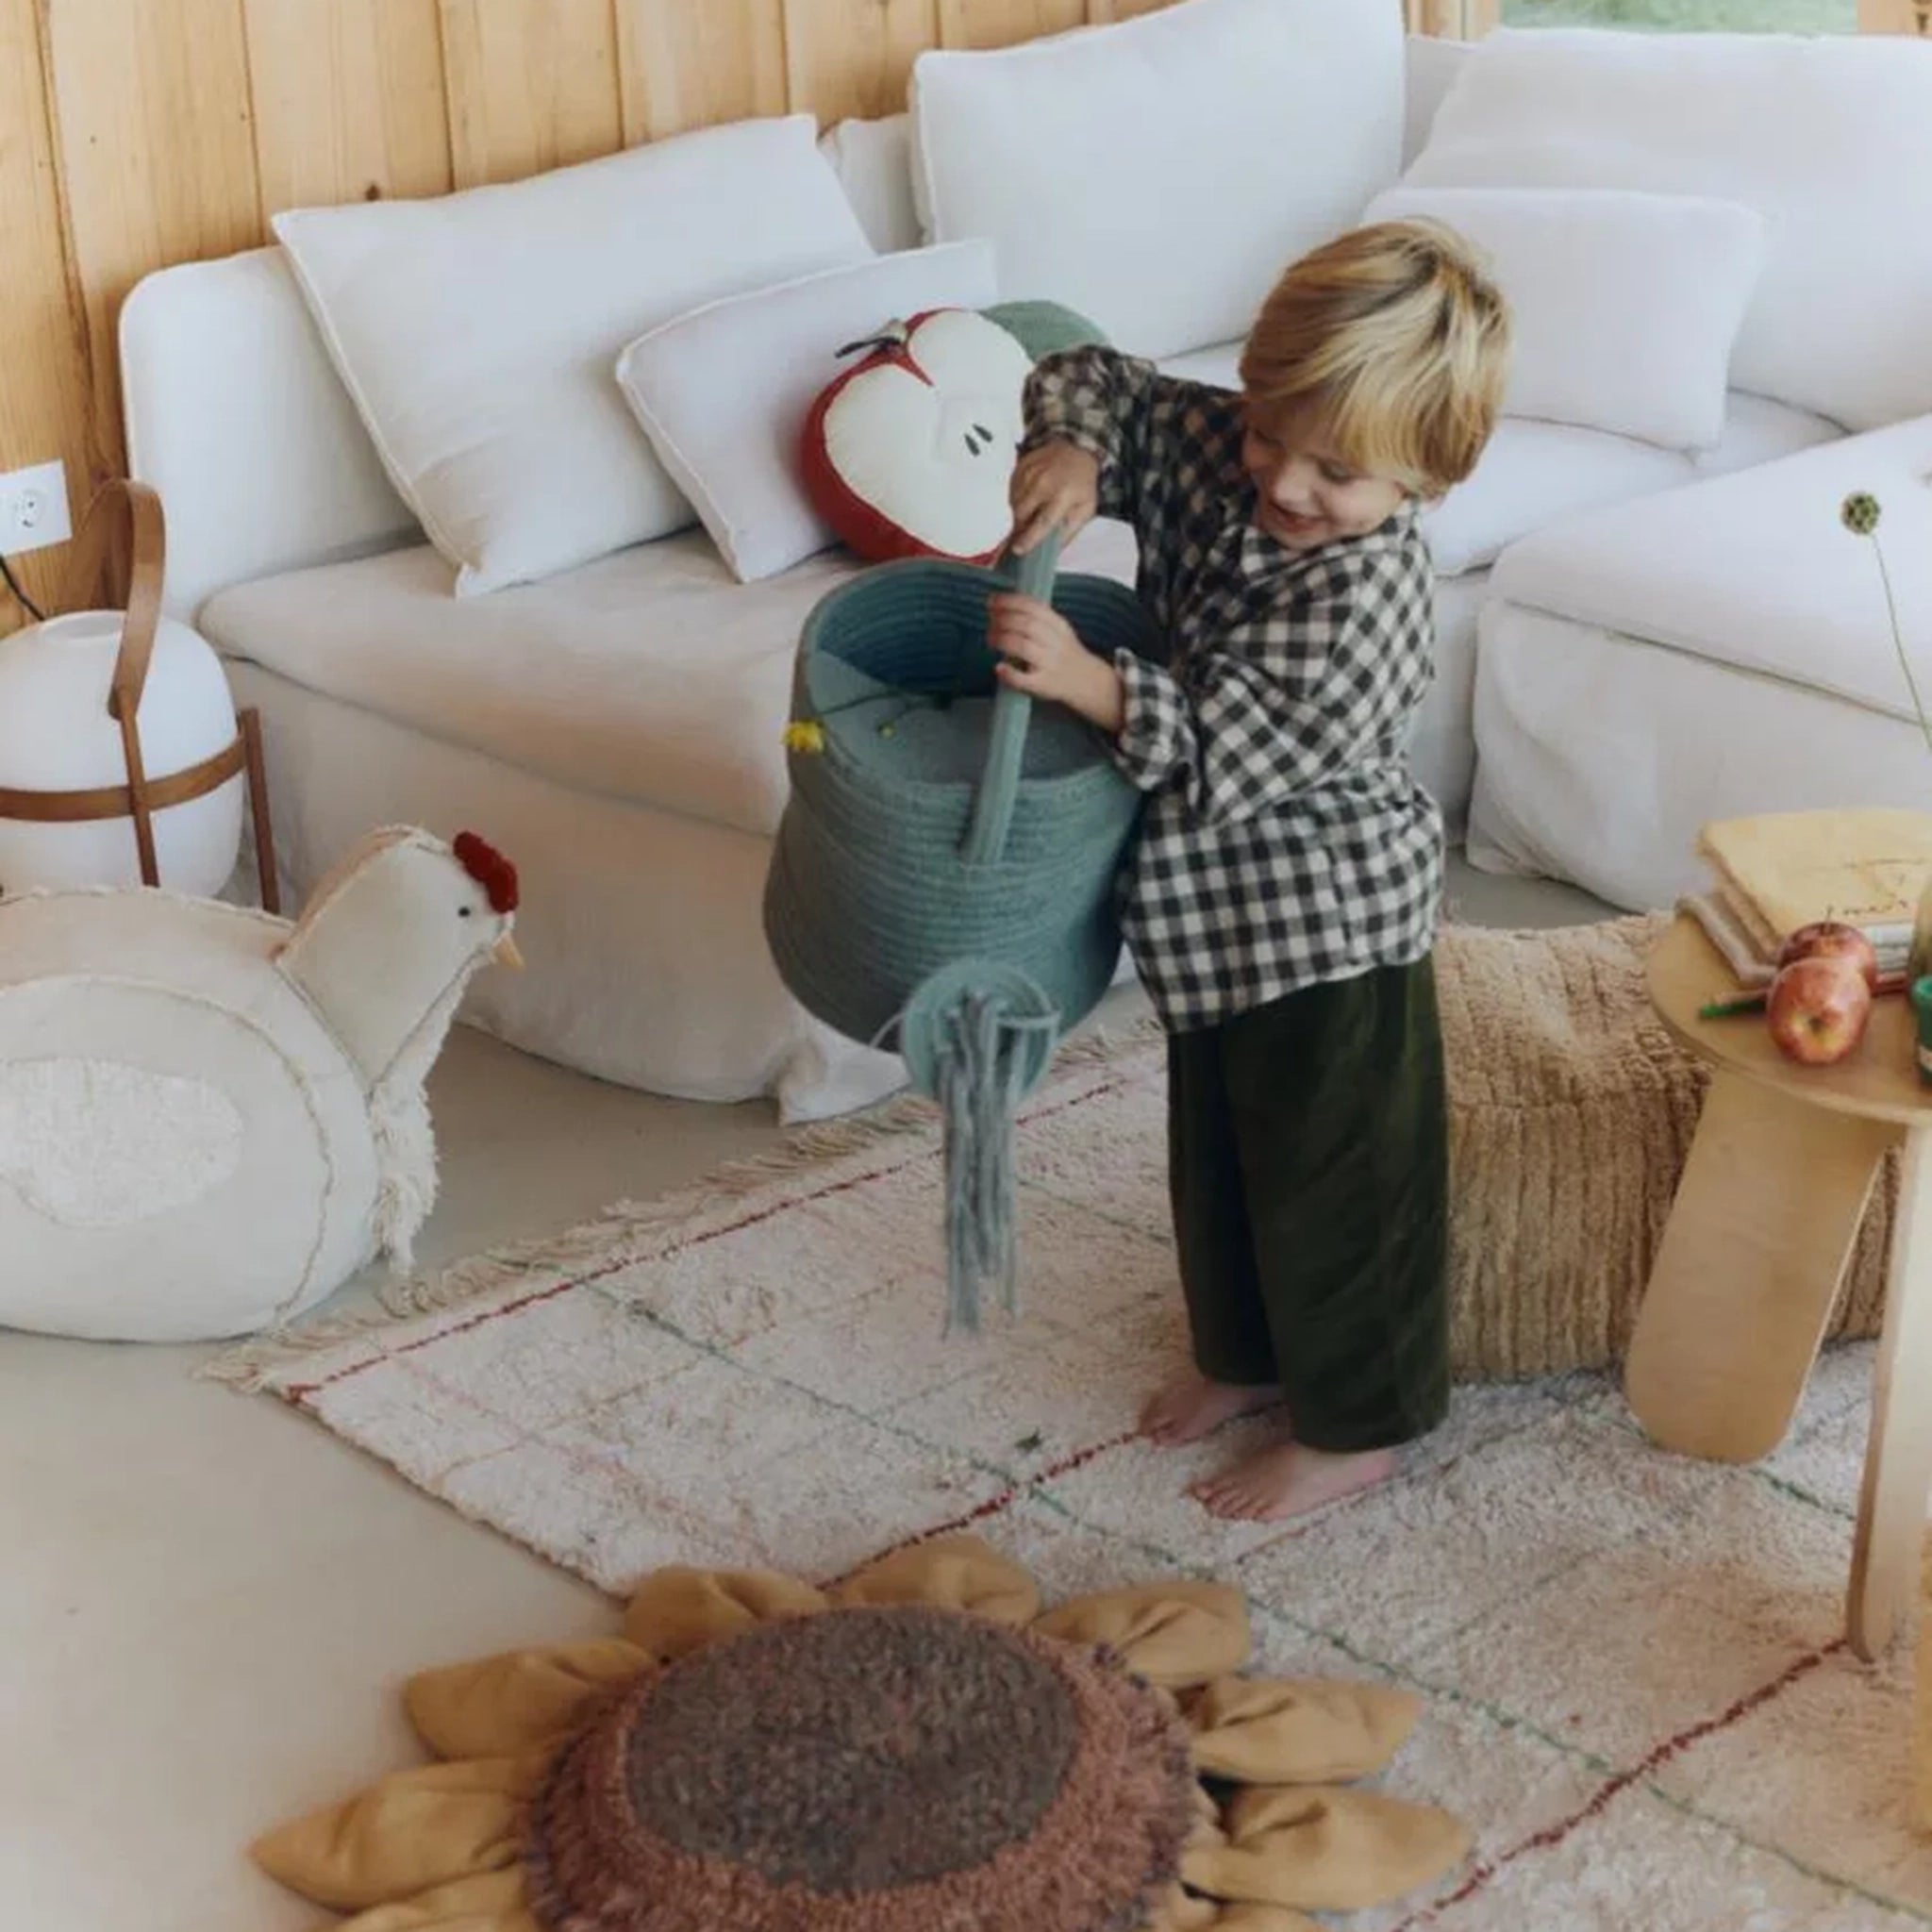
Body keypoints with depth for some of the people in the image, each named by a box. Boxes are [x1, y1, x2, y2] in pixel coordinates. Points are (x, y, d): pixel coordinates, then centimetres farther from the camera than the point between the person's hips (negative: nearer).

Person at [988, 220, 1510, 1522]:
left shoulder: (1363, 597, -30)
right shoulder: (1218, 449, -8)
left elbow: (1227, 753, -32)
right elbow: (1100, 384, 4)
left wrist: (1089, 683, -41)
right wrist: (1073, 452, -17)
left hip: (1327, 933, -9)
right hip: (1223, 918, 9)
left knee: (1333, 1179, 8)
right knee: (1219, 1155, 25)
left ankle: (1355, 1427, 27)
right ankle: (1250, 1353, 46)